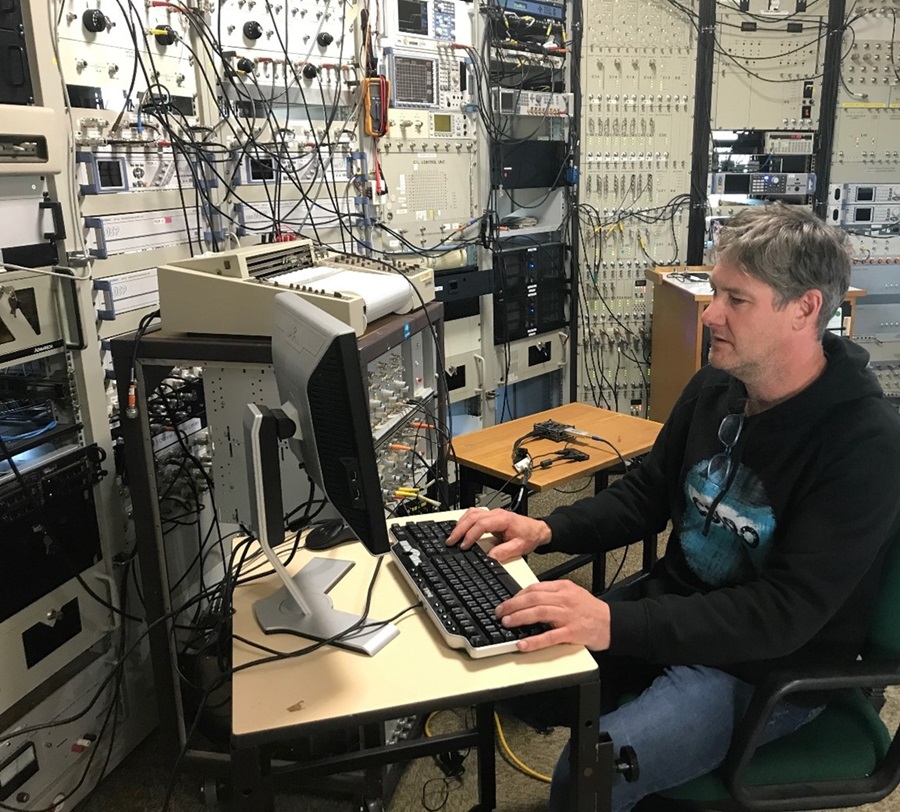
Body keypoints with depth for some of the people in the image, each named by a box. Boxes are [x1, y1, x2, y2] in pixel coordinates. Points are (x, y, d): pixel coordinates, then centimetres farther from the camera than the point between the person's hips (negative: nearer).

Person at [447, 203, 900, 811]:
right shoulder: (715, 386, -2)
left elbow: (783, 612, -28)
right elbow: (647, 494, 8)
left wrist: (617, 624, -39)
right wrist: (544, 530, -9)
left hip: (768, 670, -6)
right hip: (673, 614, 7)